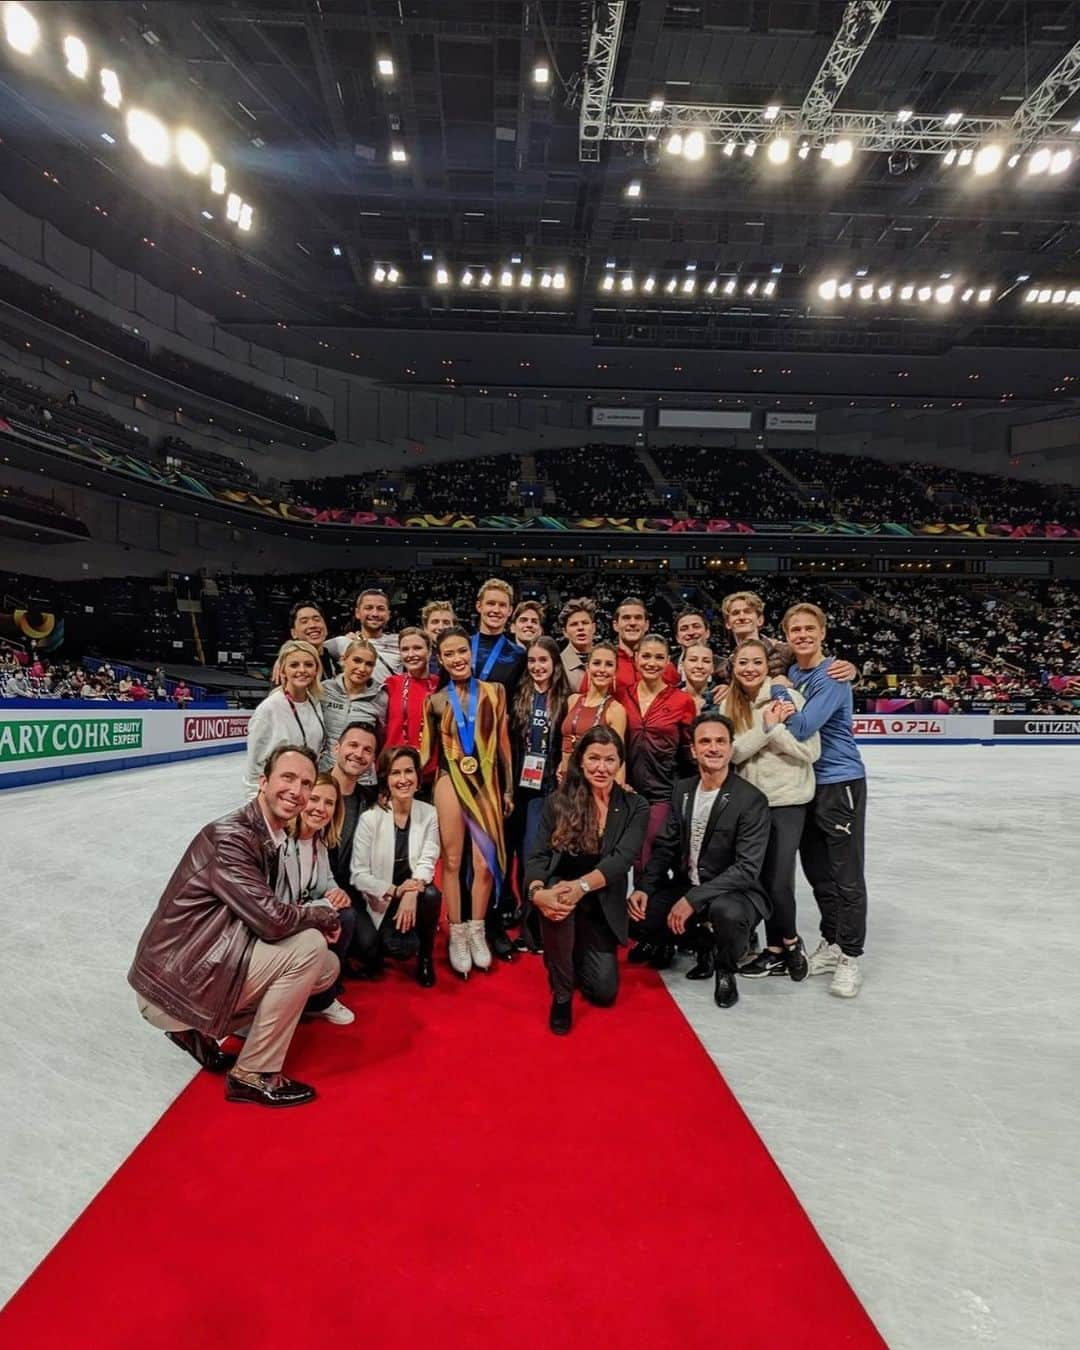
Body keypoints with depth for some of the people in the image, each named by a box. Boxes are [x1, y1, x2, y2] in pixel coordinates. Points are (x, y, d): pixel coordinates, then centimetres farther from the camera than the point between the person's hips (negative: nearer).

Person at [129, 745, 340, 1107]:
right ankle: (252, 1075, -3)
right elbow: (272, 919, -29)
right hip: (173, 988, -9)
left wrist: (313, 920, -7)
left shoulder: (269, 837, 6)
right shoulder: (228, 836, -22)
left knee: (326, 967, 9)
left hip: (194, 970, 9)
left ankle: (200, 1029, 14)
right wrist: (325, 916, -11)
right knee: (309, 946, -19)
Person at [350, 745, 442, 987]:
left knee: (431, 895, -32)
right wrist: (395, 891, -25)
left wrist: (411, 893, -31)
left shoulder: (429, 814, -7)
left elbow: (427, 861, -12)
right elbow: (359, 875, -13)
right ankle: (386, 944, 15)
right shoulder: (370, 819, -14)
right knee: (370, 953, -25)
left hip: (411, 893, 2)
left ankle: (425, 956, -3)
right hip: (377, 901, -1)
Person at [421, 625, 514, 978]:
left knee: (486, 862, 3)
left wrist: (508, 788, 5)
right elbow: (428, 749, 9)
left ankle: (477, 931, 20)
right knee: (452, 860, 5)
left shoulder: (493, 691, 2)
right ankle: (456, 935, 18)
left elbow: (502, 743, 5)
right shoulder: (435, 700, 2)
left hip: (486, 783, 1)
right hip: (450, 783, 0)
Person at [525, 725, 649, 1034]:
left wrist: (581, 886, -38)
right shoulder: (557, 801, -7)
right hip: (560, 890, -1)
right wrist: (537, 892, -35)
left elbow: (622, 859, -21)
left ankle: (577, 957, 33)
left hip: (602, 908, 1)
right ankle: (561, 994, -10)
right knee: (556, 902, -35)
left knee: (604, 992, -4)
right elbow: (539, 856, -13)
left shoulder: (634, 808, -7)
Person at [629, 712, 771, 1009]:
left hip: (735, 892, -5)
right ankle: (700, 940, 15)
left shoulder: (751, 799, -16)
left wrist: (693, 900, -27)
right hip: (686, 886, 5)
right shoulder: (682, 790, 3)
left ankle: (725, 970, -1)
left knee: (727, 911, -38)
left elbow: (747, 868, -21)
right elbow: (665, 847, 5)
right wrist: (643, 888, -12)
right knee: (639, 912, -15)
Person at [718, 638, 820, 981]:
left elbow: (811, 750, -13)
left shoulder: (787, 696, -8)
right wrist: (765, 727, -18)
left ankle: (790, 941, 22)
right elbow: (733, 752, -8)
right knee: (762, 879, 10)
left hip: (787, 800, -4)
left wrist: (774, 729, -18)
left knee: (778, 882, -7)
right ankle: (776, 951, 27)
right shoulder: (729, 705, 4)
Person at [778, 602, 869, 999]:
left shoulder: (832, 676, -14)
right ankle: (831, 943, 29)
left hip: (840, 782, -7)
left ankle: (849, 957, 9)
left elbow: (804, 725, -25)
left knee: (847, 876, -1)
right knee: (817, 871, 15)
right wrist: (779, 708, -10)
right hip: (804, 783, 7)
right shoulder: (788, 674, 9)